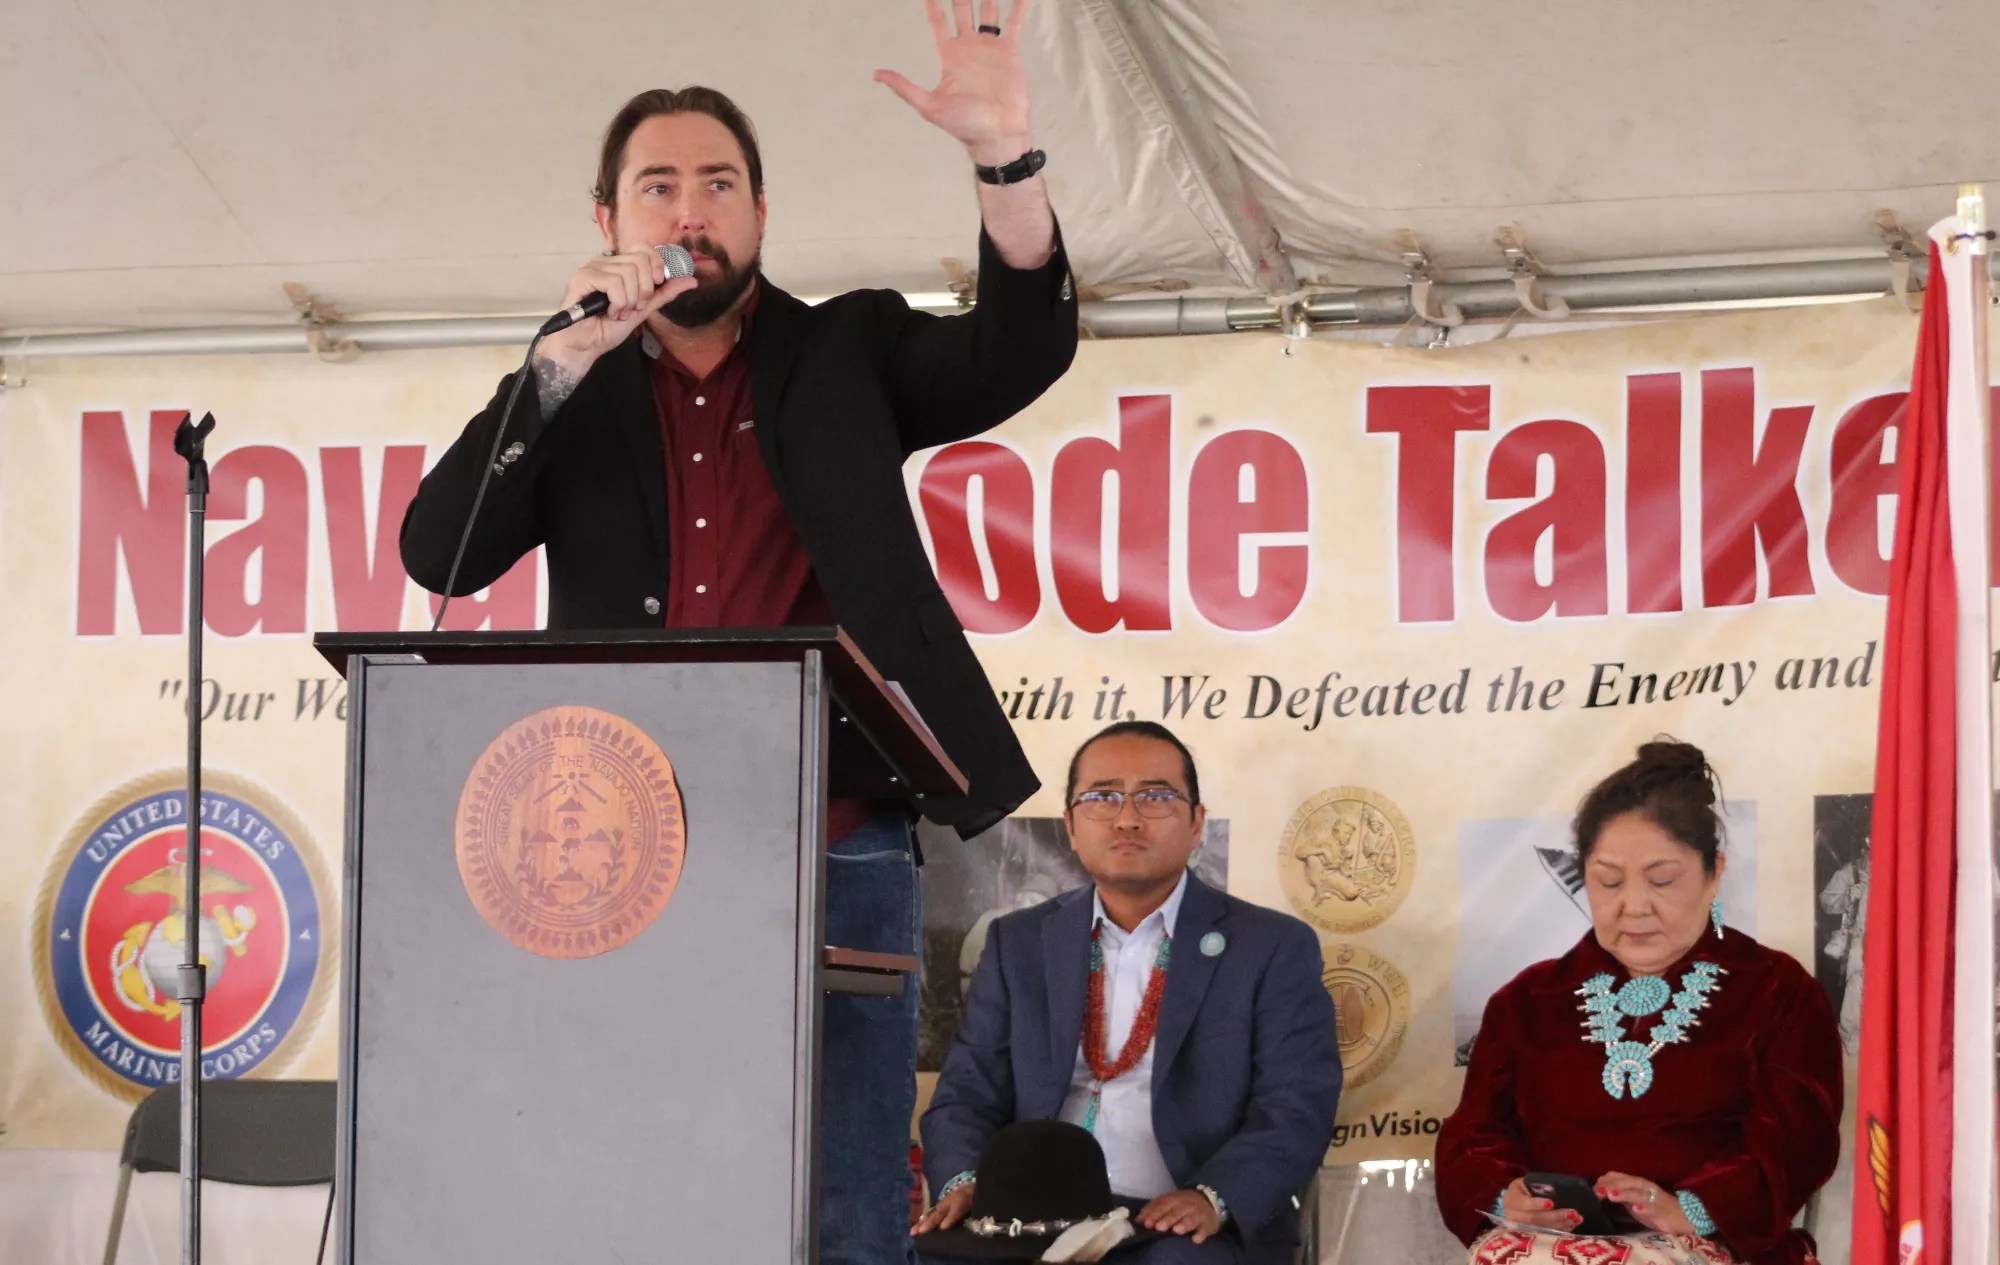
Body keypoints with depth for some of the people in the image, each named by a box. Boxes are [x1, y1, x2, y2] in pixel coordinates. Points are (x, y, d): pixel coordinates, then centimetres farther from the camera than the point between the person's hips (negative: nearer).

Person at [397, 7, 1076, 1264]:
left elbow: (1022, 349, -2)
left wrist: (1004, 152, -18)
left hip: (835, 860, -1)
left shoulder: (848, 352, 13)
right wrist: (564, 362, -8)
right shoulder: (571, 393, 15)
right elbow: (439, 554, 2)